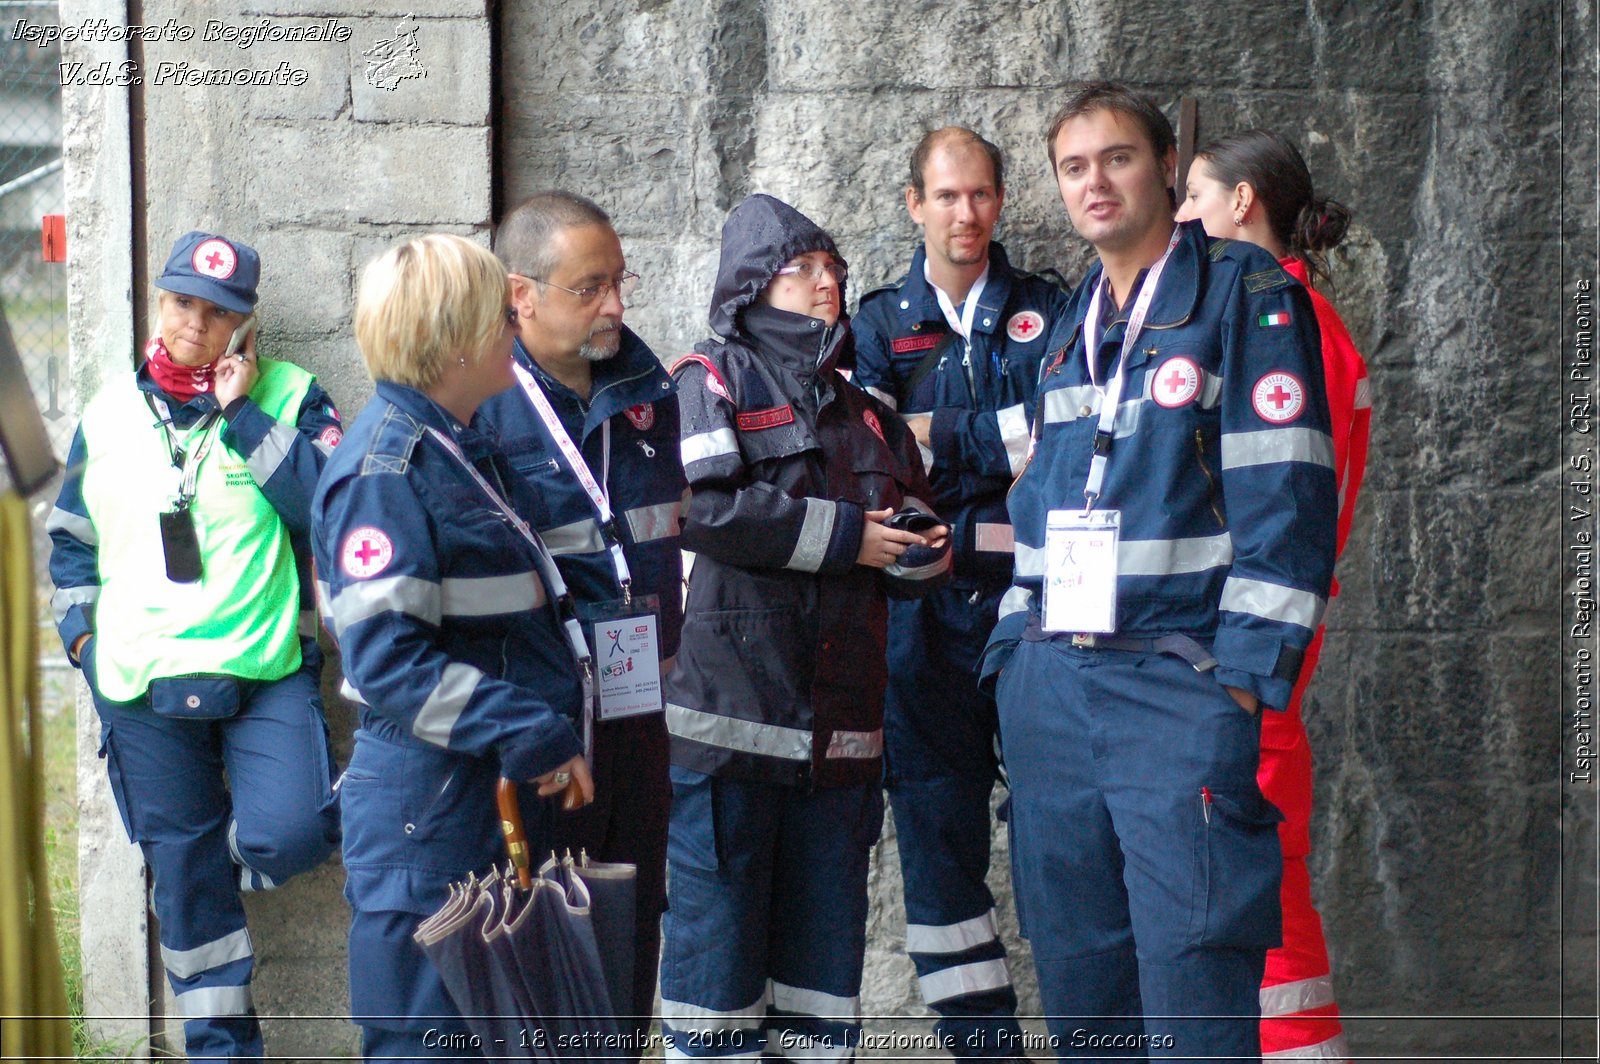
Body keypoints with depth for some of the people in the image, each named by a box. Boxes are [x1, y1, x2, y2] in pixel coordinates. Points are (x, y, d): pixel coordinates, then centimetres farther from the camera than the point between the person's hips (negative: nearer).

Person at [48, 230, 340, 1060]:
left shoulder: (287, 397, -1)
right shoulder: (111, 412, 9)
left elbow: (330, 506, -17)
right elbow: (71, 535, 21)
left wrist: (242, 411, -16)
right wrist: (83, 632, 8)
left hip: (266, 670, -3)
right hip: (143, 680, 3)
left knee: (293, 831, -21)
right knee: (182, 869, 8)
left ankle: (235, 859, 15)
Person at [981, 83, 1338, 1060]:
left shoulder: (1245, 293, -2)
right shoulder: (1069, 326, 19)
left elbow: (1286, 498, -9)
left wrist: (1246, 681, -16)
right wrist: (1013, 647, 14)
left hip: (1180, 684, -6)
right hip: (1053, 680, 7)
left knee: (1193, 979, -13)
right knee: (1078, 975, 8)